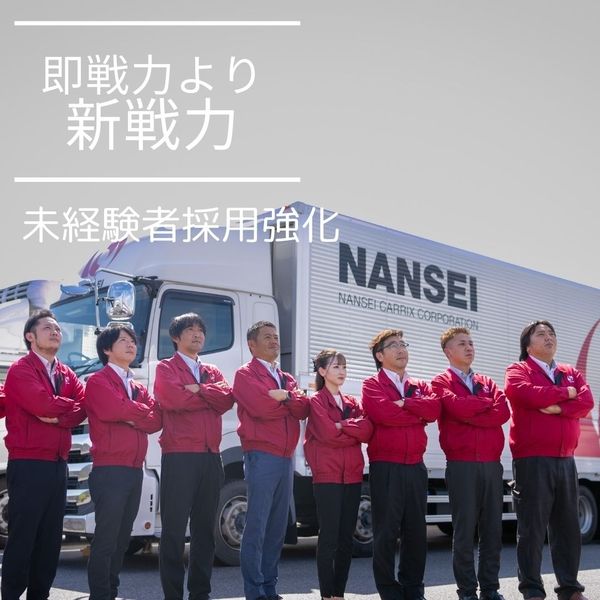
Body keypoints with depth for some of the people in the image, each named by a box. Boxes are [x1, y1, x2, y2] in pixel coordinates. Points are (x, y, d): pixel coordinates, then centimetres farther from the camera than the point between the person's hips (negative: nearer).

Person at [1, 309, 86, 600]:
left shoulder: (67, 374, 16)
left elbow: (83, 409, 2)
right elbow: (43, 404, -20)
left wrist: (58, 417, -16)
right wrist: (72, 406, -3)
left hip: (58, 464, 7)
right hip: (29, 464, -7)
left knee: (51, 538, 10)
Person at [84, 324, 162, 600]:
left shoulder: (139, 388, 20)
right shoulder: (98, 381, 0)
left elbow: (156, 421, 5)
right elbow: (115, 410, -18)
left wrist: (128, 416, -12)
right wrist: (142, 411, -2)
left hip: (135, 471, 7)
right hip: (109, 471, -7)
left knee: (122, 540, 11)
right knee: (106, 540, -7)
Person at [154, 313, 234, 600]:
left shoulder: (212, 371, 21)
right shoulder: (166, 368, 5)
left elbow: (227, 398, 2)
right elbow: (173, 399, -15)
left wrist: (199, 390, -11)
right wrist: (211, 396, -2)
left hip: (211, 457, 6)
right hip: (179, 457, -5)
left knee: (205, 528, 9)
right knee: (174, 529, -4)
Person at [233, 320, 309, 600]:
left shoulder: (287, 378, 20)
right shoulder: (246, 374, -1)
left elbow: (303, 409, 4)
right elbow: (261, 408, -17)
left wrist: (284, 396, -12)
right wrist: (289, 402, -1)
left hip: (286, 459, 7)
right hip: (262, 457, -7)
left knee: (277, 528, 10)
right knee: (256, 527, -6)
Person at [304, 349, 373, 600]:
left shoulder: (352, 402, 17)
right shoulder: (316, 400, 0)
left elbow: (367, 431, 0)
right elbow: (328, 434, -15)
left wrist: (341, 426, -11)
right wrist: (353, 433, -2)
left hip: (352, 475, 6)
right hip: (327, 475, -6)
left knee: (346, 537, 8)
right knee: (329, 537, -5)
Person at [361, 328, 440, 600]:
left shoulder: (420, 385, 17)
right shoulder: (372, 385, 2)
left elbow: (434, 408, -4)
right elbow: (384, 414, -17)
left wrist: (404, 403, -12)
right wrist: (418, 414, -4)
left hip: (415, 467, 5)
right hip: (386, 468, -5)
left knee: (416, 530, 8)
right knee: (386, 531, -2)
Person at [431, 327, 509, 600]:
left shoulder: (487, 382, 18)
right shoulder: (441, 382, 3)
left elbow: (504, 412, 0)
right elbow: (458, 407, -16)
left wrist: (469, 414, -8)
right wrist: (487, 403, 0)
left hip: (492, 464, 5)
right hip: (462, 465, -4)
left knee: (493, 529, 6)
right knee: (464, 529, -2)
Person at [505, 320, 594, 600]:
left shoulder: (571, 373, 17)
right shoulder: (518, 370, 1)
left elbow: (586, 402, 0)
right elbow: (528, 394, -20)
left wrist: (556, 407, -16)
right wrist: (566, 393, -4)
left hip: (566, 460, 5)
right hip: (532, 461, -5)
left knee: (568, 527, 10)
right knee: (532, 528, -2)